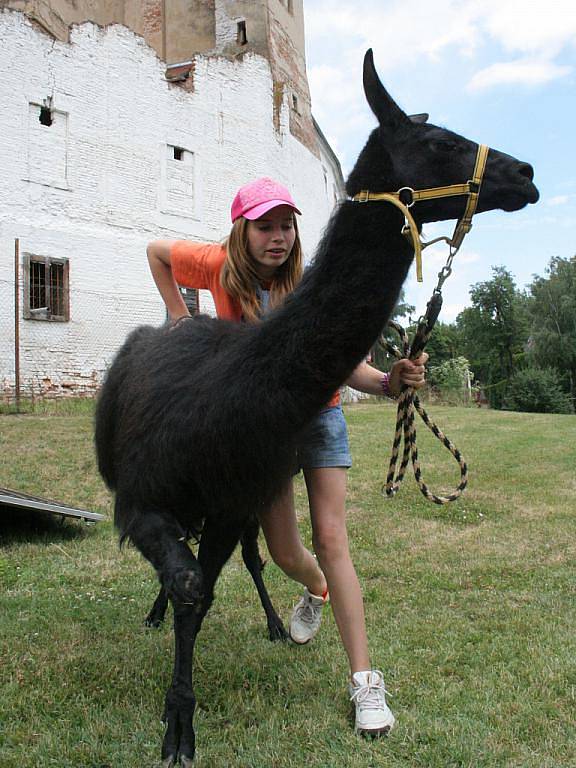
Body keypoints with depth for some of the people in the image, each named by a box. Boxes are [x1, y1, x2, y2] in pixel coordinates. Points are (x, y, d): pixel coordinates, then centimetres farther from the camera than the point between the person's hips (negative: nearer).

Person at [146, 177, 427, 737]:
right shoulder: (221, 266, -11)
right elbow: (156, 250, 8)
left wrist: (389, 382, -41)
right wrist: (177, 311, 0)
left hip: (318, 415, -2)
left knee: (332, 541, -10)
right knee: (284, 554, 4)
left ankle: (364, 680, -4)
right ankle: (316, 587, 42)